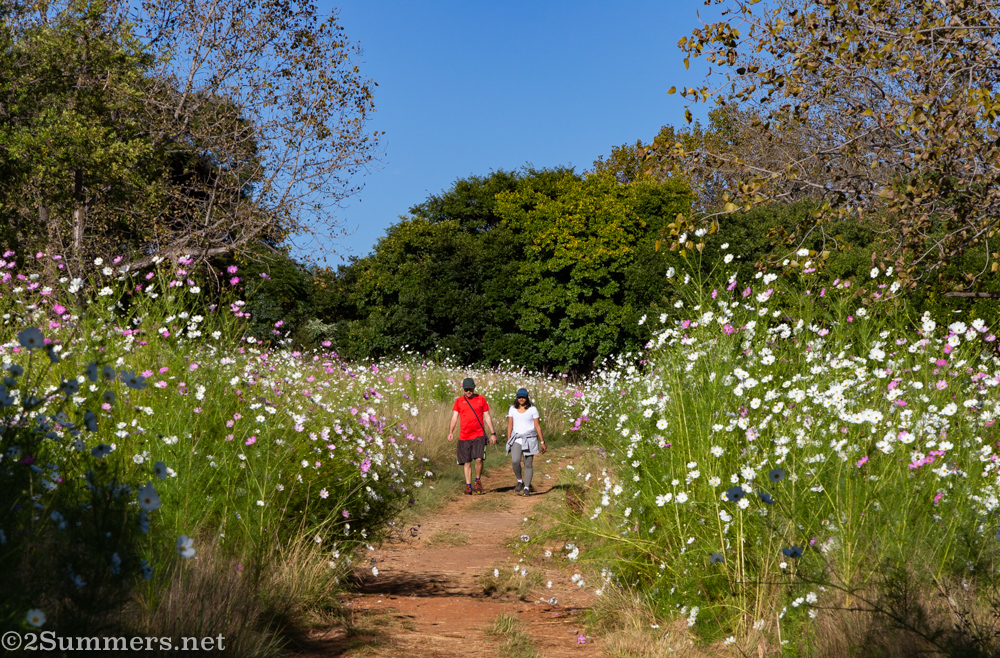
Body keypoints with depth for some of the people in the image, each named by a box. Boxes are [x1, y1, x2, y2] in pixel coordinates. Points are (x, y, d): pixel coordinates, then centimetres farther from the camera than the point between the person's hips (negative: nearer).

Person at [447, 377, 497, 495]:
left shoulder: (481, 399, 8)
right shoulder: (459, 401, 9)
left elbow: (487, 417, 11)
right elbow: (454, 417, 5)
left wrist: (493, 433, 7)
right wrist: (451, 431, -11)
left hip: (479, 435, -1)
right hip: (464, 436, 1)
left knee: (479, 458, -15)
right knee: (467, 462, 1)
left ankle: (478, 481, 7)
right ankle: (468, 486, 8)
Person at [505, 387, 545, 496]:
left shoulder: (532, 409, 3)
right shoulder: (512, 409, 9)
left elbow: (537, 426, 4)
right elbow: (510, 425, 9)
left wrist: (542, 442, 3)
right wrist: (508, 441, 3)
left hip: (530, 439, -1)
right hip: (516, 439, 1)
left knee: (528, 464, -4)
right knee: (515, 461, -19)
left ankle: (526, 488, 3)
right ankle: (519, 481, 4)